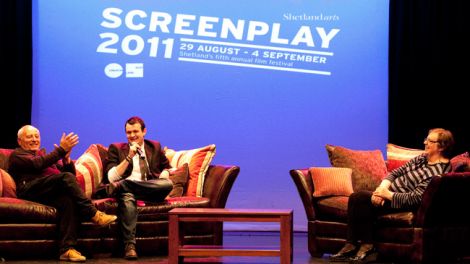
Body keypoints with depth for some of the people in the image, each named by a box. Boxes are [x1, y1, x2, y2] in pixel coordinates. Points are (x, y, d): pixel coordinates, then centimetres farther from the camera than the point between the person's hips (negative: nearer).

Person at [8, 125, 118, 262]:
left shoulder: (45, 154, 37)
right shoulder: (17, 154, 18)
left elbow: (72, 173, 25)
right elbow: (38, 164, -6)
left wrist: (66, 159, 4)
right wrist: (62, 149, -10)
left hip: (52, 193, 5)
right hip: (31, 190, -5)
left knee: (68, 200, -32)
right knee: (67, 177, -29)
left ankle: (67, 249, -41)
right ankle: (94, 214, -29)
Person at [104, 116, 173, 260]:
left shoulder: (155, 147, 22)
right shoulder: (116, 148, 13)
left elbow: (167, 168, 27)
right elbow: (111, 178, 1)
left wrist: (162, 178, 3)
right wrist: (129, 157, -7)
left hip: (151, 190, 3)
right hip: (127, 191, -2)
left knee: (168, 184, -32)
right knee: (127, 197, -41)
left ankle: (121, 186, -28)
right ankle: (129, 246, -46)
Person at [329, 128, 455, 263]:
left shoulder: (438, 173, -20)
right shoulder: (422, 158, 9)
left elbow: (415, 198, -25)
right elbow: (396, 172, 10)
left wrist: (388, 195, -19)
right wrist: (382, 187, -7)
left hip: (400, 203, -9)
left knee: (358, 198, -19)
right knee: (355, 198, -10)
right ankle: (351, 245, -9)